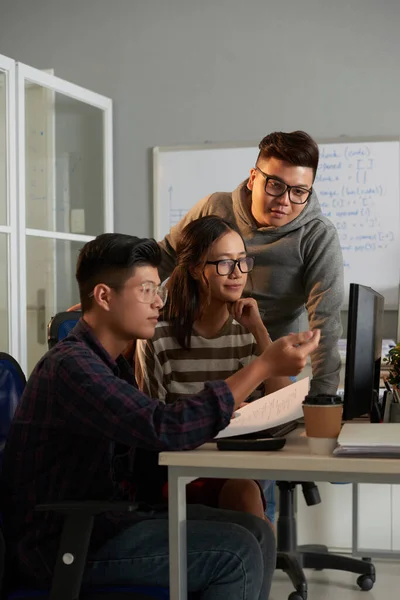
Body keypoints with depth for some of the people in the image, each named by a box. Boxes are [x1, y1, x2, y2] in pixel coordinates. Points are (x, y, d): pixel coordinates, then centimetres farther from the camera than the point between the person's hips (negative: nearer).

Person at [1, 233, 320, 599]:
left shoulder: (108, 361, 13)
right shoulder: (70, 365, -20)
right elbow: (167, 429, -31)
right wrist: (264, 366, -27)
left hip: (103, 517, 10)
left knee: (257, 533, 2)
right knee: (237, 553, -17)